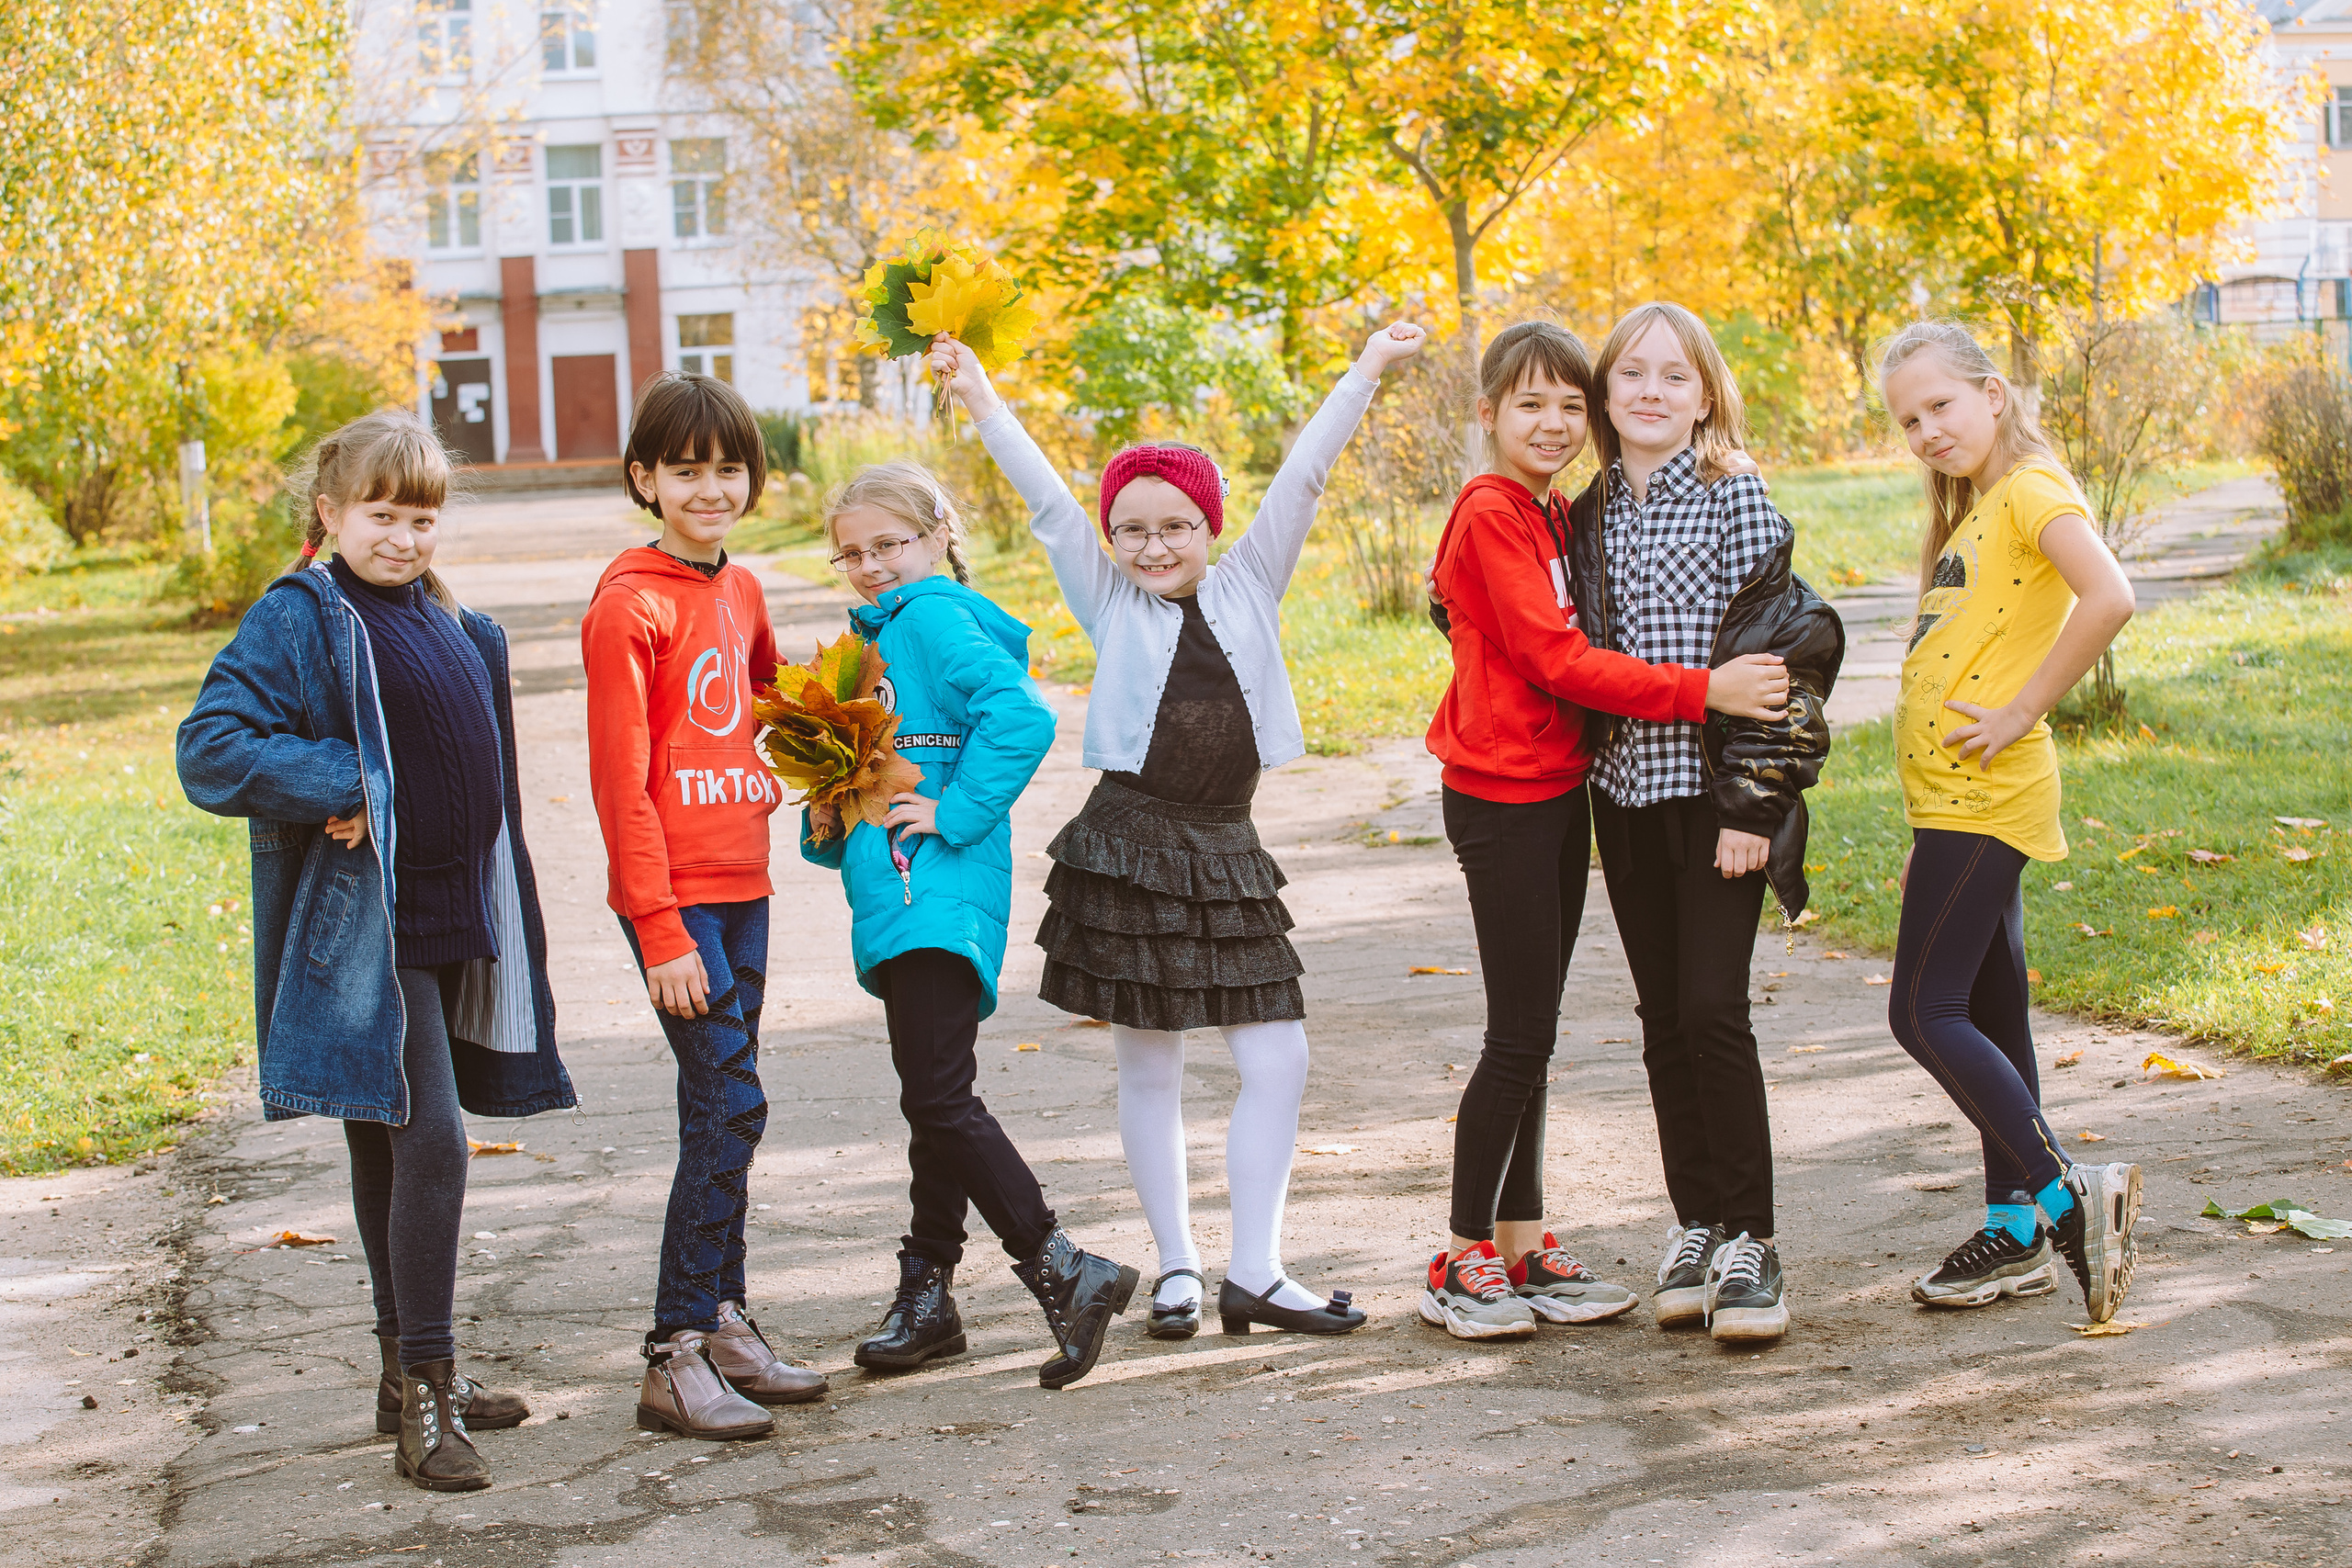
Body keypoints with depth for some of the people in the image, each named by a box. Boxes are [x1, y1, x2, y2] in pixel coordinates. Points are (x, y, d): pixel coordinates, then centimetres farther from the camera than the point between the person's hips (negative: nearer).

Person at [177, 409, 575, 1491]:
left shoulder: (457, 628, 13)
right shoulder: (300, 620, -10)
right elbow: (209, 748, -19)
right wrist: (343, 790, -22)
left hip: (451, 913, 7)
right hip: (367, 929, -7)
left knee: (391, 1142, 16)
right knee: (429, 1139, -14)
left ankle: (414, 1372, 24)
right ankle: (423, 1394, -7)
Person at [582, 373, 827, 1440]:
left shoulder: (741, 591, 12)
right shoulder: (631, 603, -11)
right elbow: (621, 782, -14)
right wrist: (661, 931, -17)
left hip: (742, 884, 8)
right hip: (674, 895, -8)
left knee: (723, 1108, 12)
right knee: (730, 1104, -11)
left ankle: (723, 1323, 21)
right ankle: (675, 1360, -5)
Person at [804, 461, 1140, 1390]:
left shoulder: (933, 617, -7)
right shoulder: (880, 634, 23)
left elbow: (1021, 718, -23)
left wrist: (953, 815, -19)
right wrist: (828, 826, 7)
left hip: (938, 896, -10)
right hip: (898, 901, 10)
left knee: (939, 1099, -15)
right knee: (935, 1104, 13)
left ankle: (1063, 1272, -12)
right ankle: (926, 1297, 19)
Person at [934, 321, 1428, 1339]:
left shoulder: (1249, 587, 9)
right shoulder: (1110, 605, 5)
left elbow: (1300, 480, 6)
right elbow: (1046, 502, 2)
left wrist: (1366, 371, 5)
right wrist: (979, 398, 0)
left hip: (1226, 853, 2)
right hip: (1130, 850, -2)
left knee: (1277, 1059, -2)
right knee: (1149, 1069, 4)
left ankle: (1254, 1273, 7)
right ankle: (1178, 1270, 15)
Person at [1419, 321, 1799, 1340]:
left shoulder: (1557, 517, 14)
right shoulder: (1490, 514, -13)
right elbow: (1557, 661, -19)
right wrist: (1702, 691, -21)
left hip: (1559, 791, 9)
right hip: (1502, 797, -9)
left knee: (1535, 1034, 12)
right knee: (1519, 1038, -6)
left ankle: (1523, 1249, 19)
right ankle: (1461, 1266, 3)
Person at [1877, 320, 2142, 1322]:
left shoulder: (2033, 488, -11)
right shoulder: (1971, 514, 18)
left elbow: (2108, 599, -29)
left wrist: (2021, 713, -21)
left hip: (1985, 792, -10)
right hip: (1952, 795, 10)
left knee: (1924, 1012, -11)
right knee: (1990, 1017, 12)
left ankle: (2068, 1194, -11)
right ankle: (2015, 1236, 18)